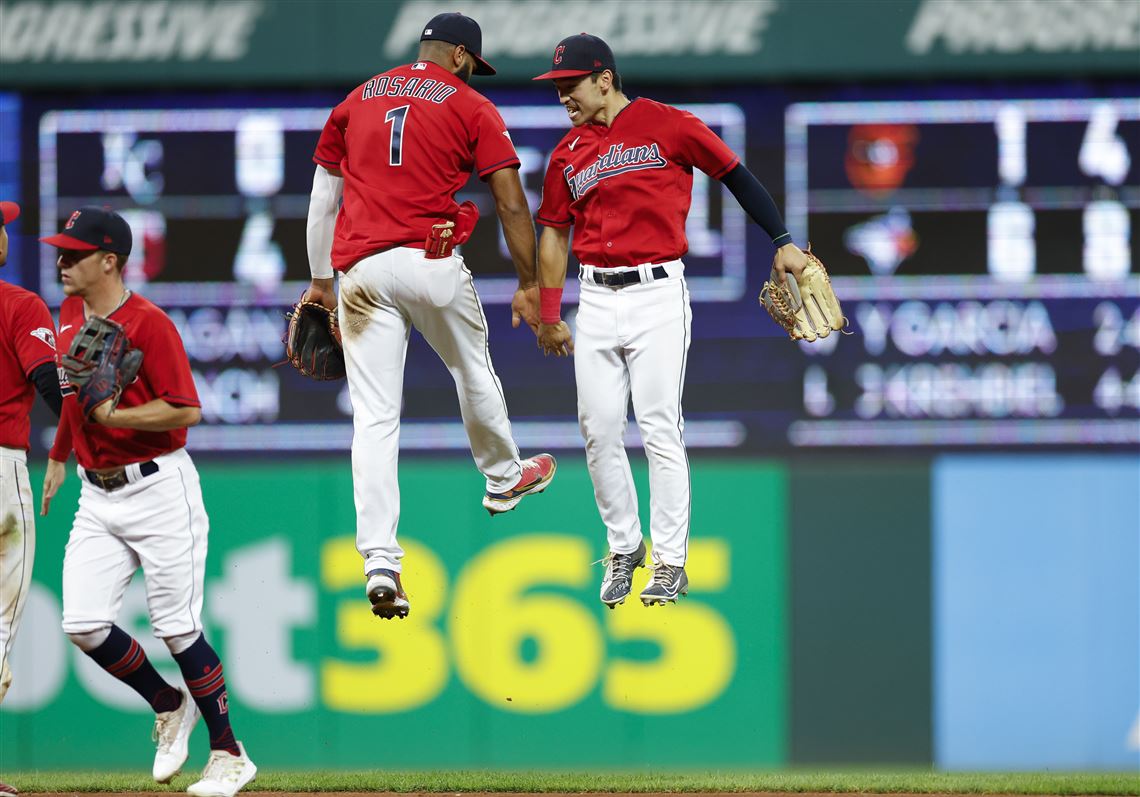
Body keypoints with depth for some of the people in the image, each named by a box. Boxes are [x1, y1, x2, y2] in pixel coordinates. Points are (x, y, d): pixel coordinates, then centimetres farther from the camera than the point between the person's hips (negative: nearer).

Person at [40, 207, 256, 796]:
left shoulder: (149, 323, -15)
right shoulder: (71, 313, 9)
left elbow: (186, 410, -19)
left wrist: (113, 416, -27)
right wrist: (58, 457, 32)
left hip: (159, 488, -7)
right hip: (97, 497, 7)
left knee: (177, 629, -4)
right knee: (83, 625, -5)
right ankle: (170, 707, 18)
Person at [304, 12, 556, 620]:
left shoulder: (357, 102, 17)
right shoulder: (471, 107, 6)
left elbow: (323, 196, 20)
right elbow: (511, 204, 1)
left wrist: (320, 280, 27)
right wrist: (527, 286, 7)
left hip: (360, 268, 2)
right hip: (430, 263, -2)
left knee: (374, 417, -3)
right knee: (472, 370, 25)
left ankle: (379, 563, -11)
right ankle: (503, 477, 48)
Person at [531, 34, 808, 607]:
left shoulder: (666, 126, -3)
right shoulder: (567, 154, 11)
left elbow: (733, 174, 3)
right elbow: (554, 234, 18)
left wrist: (782, 242, 1)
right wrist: (548, 317, 16)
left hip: (656, 296, -5)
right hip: (596, 299, 5)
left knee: (659, 429, -7)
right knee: (599, 431, 2)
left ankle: (671, 561, -1)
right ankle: (623, 547, 17)